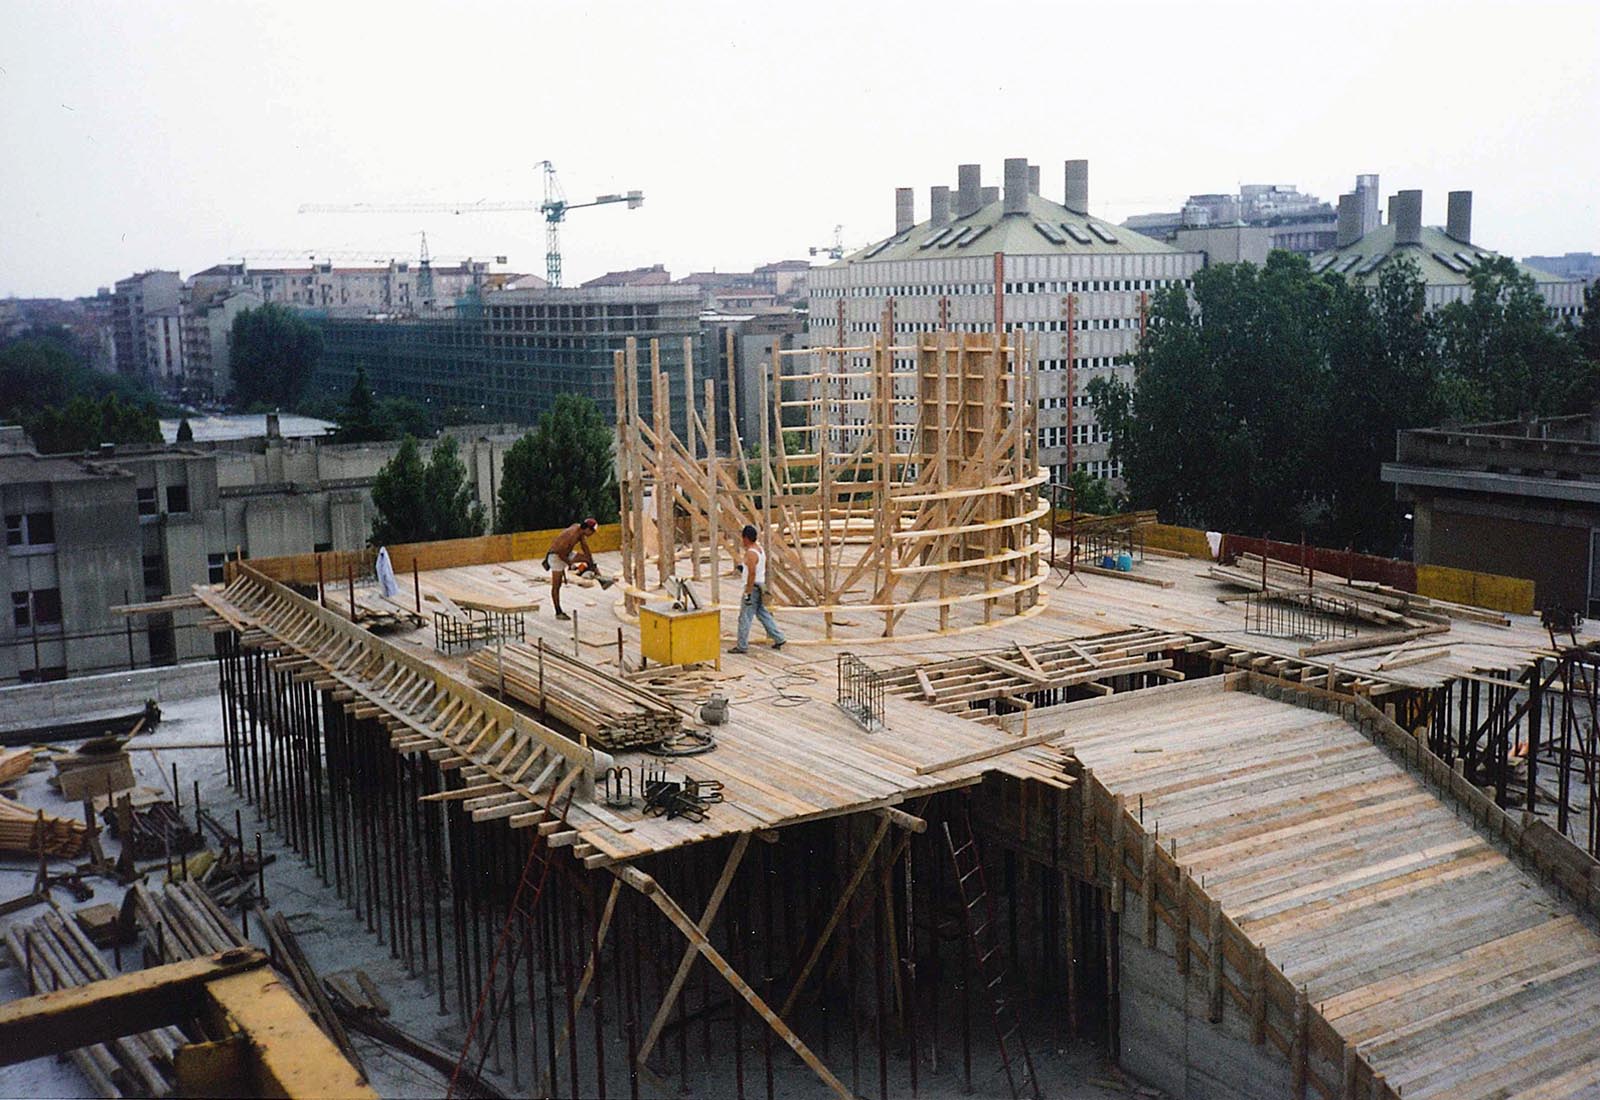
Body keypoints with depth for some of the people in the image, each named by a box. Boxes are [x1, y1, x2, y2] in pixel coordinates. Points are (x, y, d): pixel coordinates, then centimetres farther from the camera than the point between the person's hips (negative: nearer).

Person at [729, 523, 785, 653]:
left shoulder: (751, 553, -19)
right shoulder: (760, 549, 10)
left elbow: (752, 573, -25)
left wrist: (748, 592, -23)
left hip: (753, 588, -10)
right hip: (761, 587, 10)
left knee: (744, 618, -3)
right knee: (763, 614, 17)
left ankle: (742, 646, 1)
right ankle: (779, 639, 18)